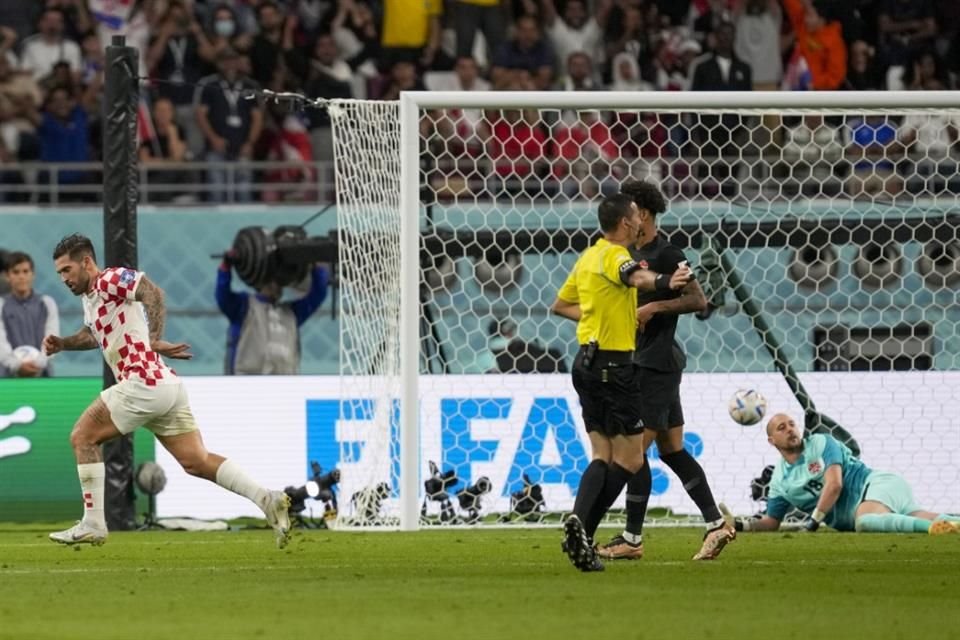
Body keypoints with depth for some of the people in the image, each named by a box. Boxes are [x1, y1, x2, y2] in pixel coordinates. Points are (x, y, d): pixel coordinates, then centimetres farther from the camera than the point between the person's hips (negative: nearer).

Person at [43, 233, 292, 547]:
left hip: (144, 383, -10)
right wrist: (63, 343, 23)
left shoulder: (110, 279, -7)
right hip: (167, 388, 10)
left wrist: (155, 340, -31)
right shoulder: (90, 298, 22)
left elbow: (152, 293, -24)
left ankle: (92, 526, 1)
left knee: (82, 438, 1)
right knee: (197, 462, 3)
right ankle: (267, 500, -8)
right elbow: (93, 335, 40)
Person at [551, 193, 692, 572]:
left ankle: (579, 521, -9)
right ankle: (583, 528, -15)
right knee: (630, 460, -3)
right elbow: (635, 277, -38)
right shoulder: (615, 254, -13)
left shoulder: (588, 258, 14)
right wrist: (663, 283, -58)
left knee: (603, 455, 10)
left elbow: (560, 305, 26)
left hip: (587, 362, 9)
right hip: (613, 365, -9)